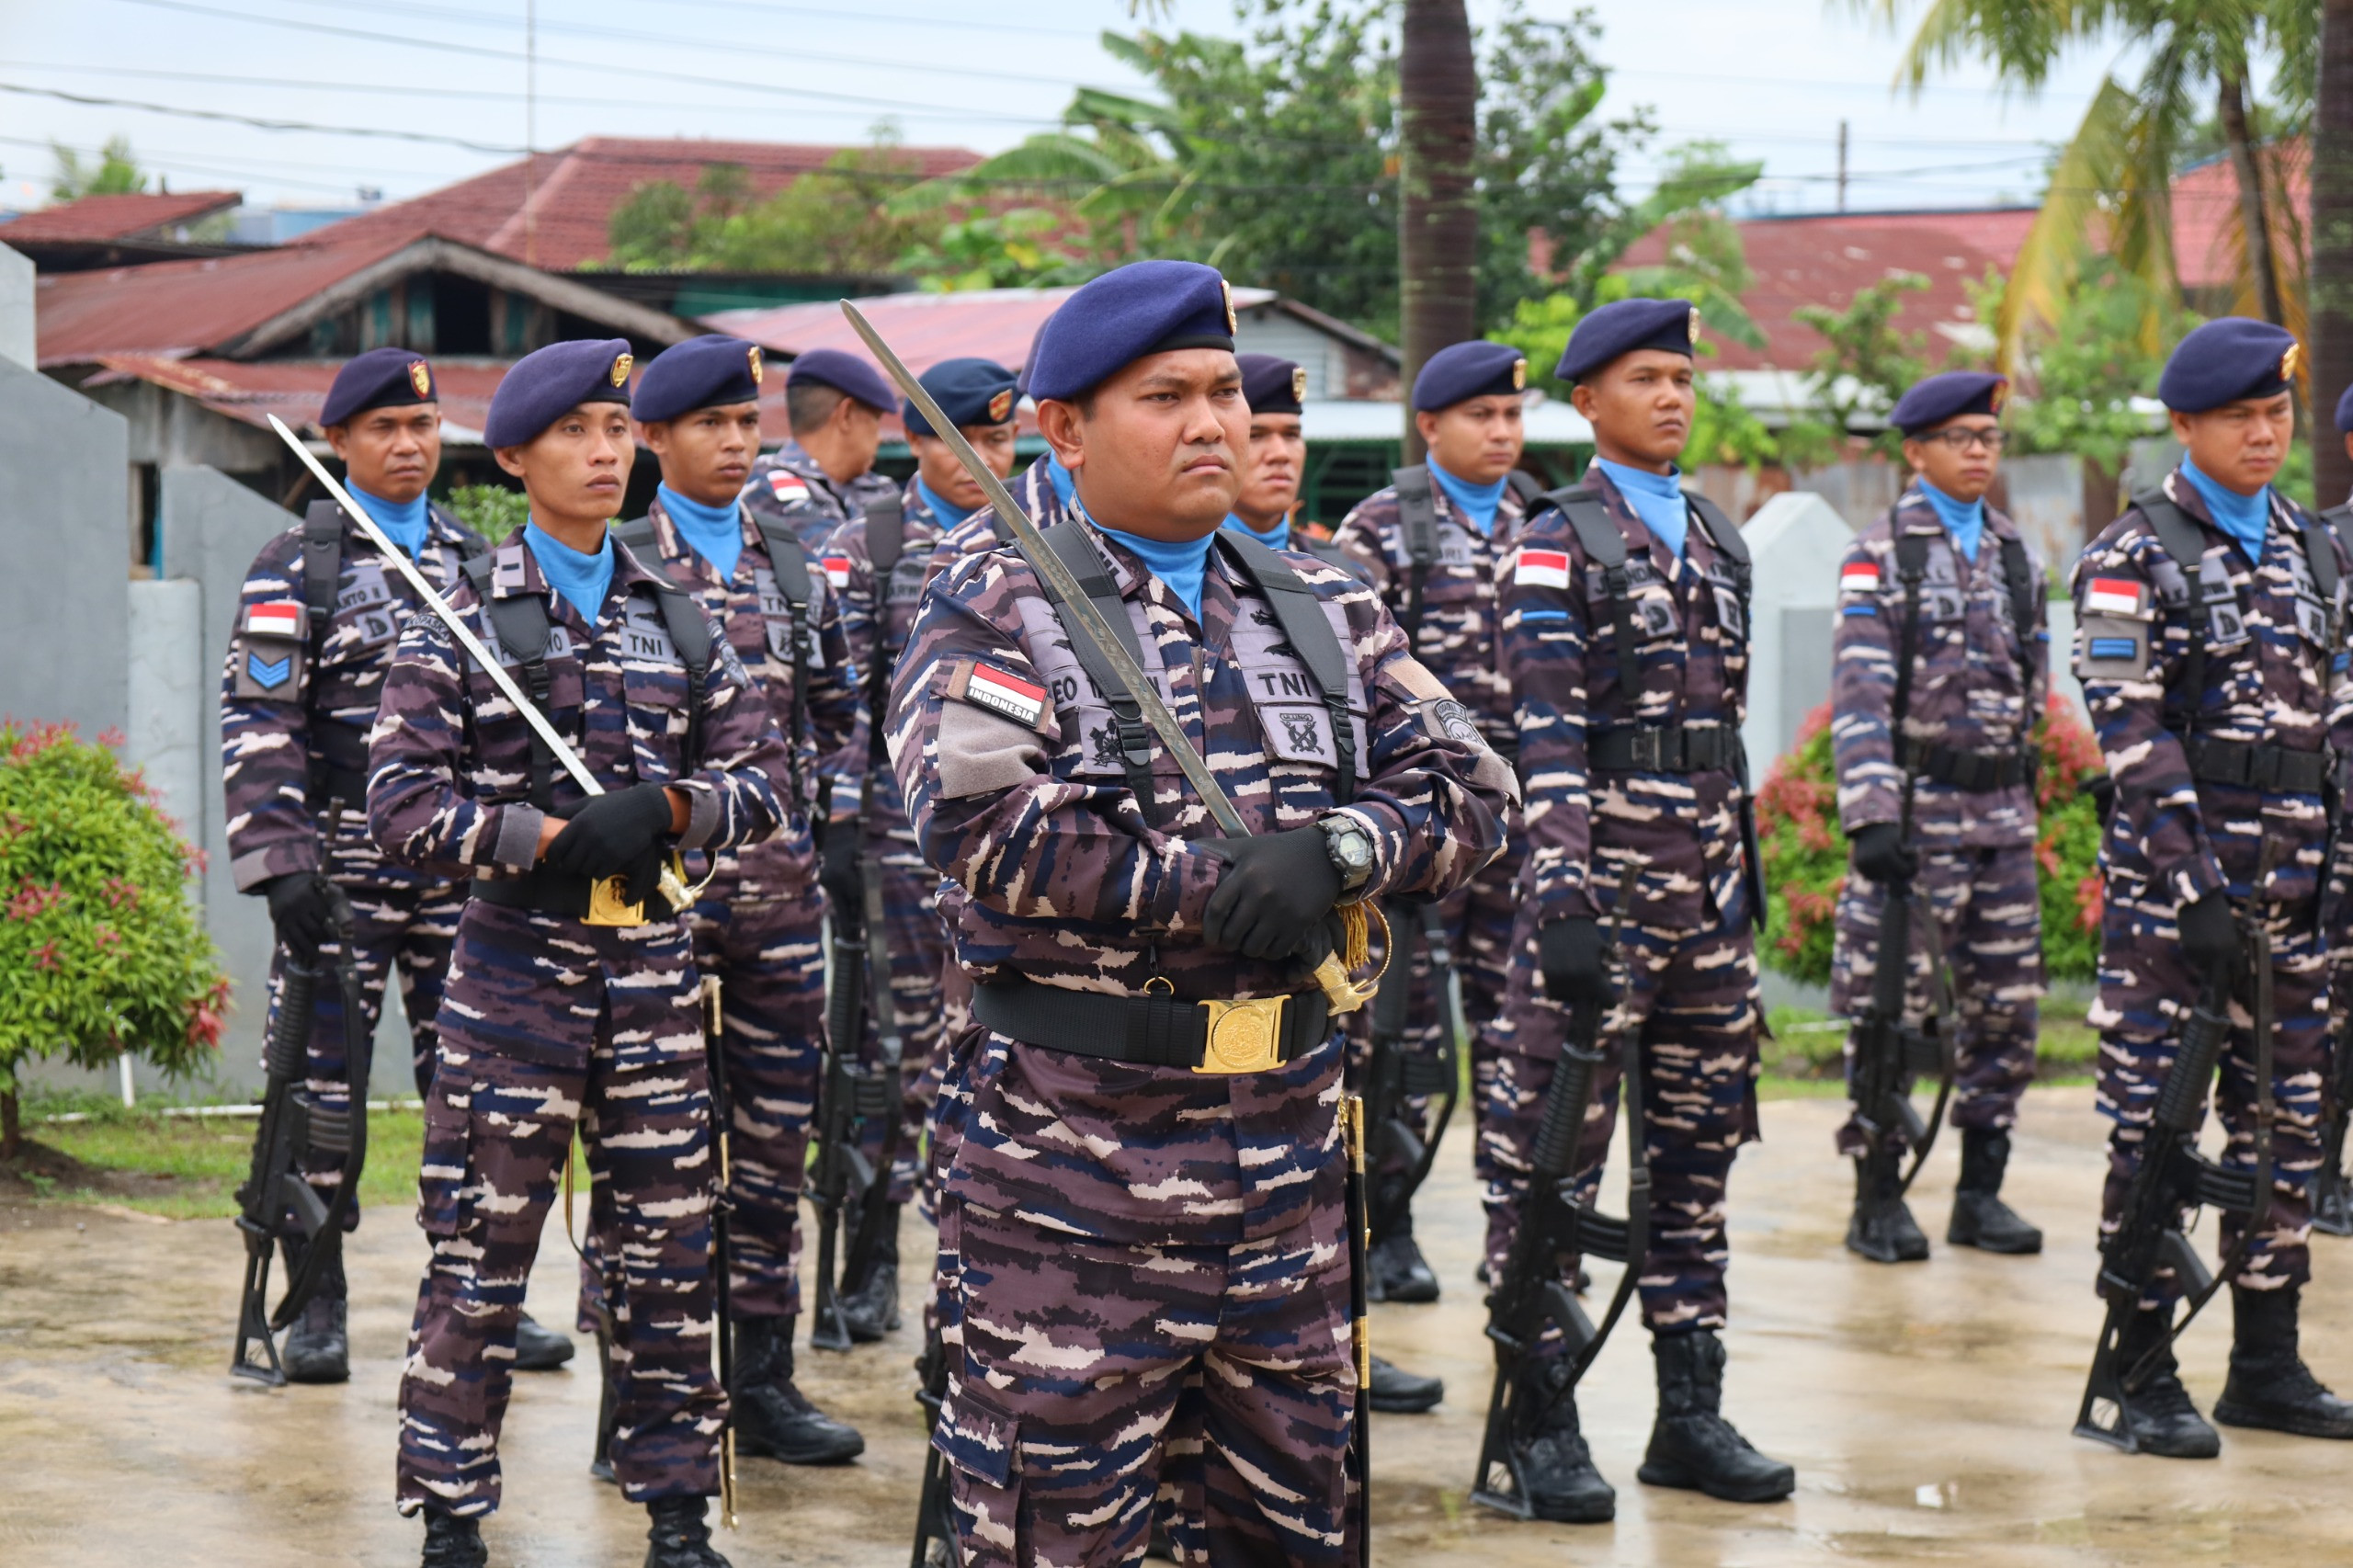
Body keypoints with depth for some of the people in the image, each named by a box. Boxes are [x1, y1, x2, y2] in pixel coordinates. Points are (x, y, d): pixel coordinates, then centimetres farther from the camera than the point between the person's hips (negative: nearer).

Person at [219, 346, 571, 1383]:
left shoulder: (477, 562, 14)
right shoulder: (296, 567, 0)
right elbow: (256, 725, -6)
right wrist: (280, 863, -15)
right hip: (341, 866, -4)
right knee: (320, 1079, -1)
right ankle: (317, 1308, 8)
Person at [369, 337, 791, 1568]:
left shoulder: (678, 621, 11)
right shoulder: (461, 623, -2)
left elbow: (760, 778, 8)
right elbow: (405, 806, -9)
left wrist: (666, 809, -11)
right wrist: (556, 836, -18)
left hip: (653, 965, 4)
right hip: (516, 960, -3)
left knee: (665, 1251, 7)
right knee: (481, 1251, 0)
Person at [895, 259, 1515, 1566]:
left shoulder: (1322, 611, 12)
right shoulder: (992, 615, -5)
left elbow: (1467, 787, 5)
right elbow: (977, 825, -20)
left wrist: (1333, 850, -16)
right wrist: (1215, 887, -20)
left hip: (1287, 1139, 6)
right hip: (1072, 1150, -5)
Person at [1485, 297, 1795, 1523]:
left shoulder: (1720, 542, 15)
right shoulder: (1557, 546, -6)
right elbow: (1544, 735, -15)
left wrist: (1742, 874, 17)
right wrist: (1563, 899, -23)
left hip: (1709, 889, 7)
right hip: (1602, 880, -7)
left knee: (1699, 1146, 10)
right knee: (1551, 1152, -3)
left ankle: (1692, 1415, 17)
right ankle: (1543, 1420, 3)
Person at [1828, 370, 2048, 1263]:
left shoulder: (2017, 556, 14)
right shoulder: (1880, 555, -4)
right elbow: (1859, 694, -13)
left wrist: (2027, 789, 16)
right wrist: (1871, 814, -23)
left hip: (2001, 813, 5)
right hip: (1915, 811, -5)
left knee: (2006, 1007, 5)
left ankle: (1981, 1195, 14)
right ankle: (1878, 1201, 3)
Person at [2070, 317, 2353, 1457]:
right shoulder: (2133, 558, -5)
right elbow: (2130, 730, -12)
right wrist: (2194, 881, -18)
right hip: (2171, 873, -6)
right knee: (2153, 1124, -4)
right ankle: (2145, 1374, 0)